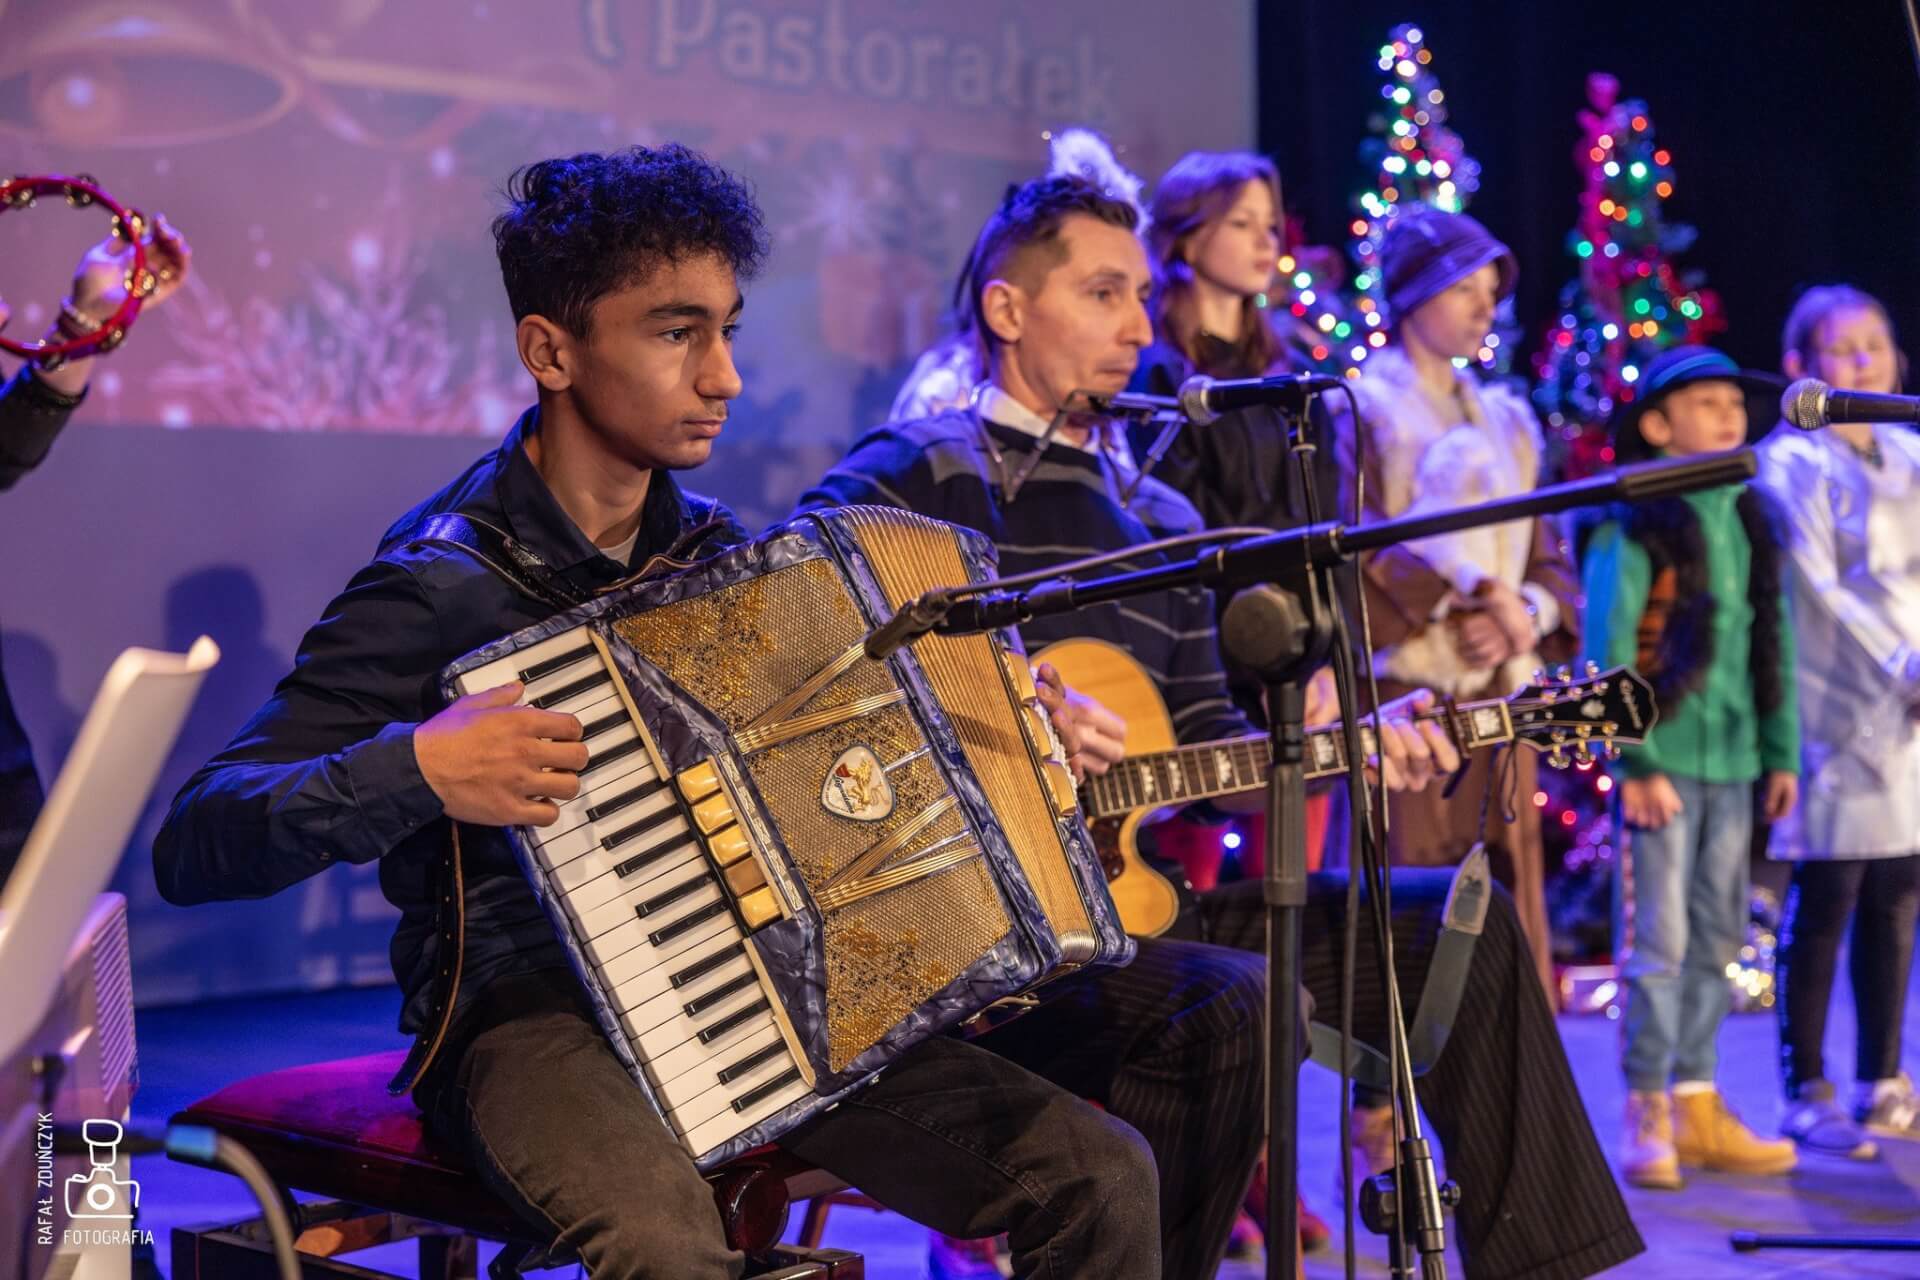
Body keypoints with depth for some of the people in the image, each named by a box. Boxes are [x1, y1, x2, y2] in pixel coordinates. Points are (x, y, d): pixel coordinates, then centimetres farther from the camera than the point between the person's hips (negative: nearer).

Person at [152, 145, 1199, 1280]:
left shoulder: (718, 549, 10)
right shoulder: (437, 585, -10)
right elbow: (192, 847, -13)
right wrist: (416, 769, -28)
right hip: (533, 1016, -6)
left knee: (1104, 1181, -9)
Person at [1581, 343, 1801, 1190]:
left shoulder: (1750, 520, 13)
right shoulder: (1633, 523, -7)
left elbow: (1773, 643, 15)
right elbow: (1609, 650, -10)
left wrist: (1781, 751, 10)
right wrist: (1634, 762, -15)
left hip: (1733, 765, 6)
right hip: (1662, 763, -6)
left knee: (1716, 940, 11)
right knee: (1657, 940, -4)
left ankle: (1696, 1105, 20)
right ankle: (1648, 1115, 5)